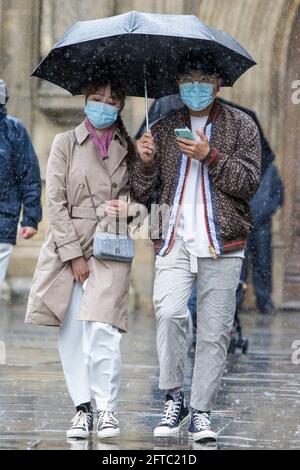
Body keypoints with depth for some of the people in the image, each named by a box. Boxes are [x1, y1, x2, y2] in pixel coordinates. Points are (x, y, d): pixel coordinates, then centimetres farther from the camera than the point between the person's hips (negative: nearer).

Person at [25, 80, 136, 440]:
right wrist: (75, 255, -7)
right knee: (71, 330, -1)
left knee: (101, 327, -15)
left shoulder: (129, 148, 11)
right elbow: (55, 202, 1)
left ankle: (107, 407, -6)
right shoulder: (65, 143, 7)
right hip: (69, 246, 1)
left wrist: (128, 207, -7)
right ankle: (82, 407, 8)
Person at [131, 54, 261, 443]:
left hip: (222, 246, -1)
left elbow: (249, 183, -2)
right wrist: (146, 163, -8)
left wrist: (211, 157, -14)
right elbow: (142, 194, 12)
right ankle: (173, 399, -7)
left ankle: (201, 411, 9)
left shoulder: (241, 126, 8)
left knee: (215, 331, -1)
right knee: (168, 312, -21)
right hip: (175, 240, 1)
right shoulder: (163, 129, 14)